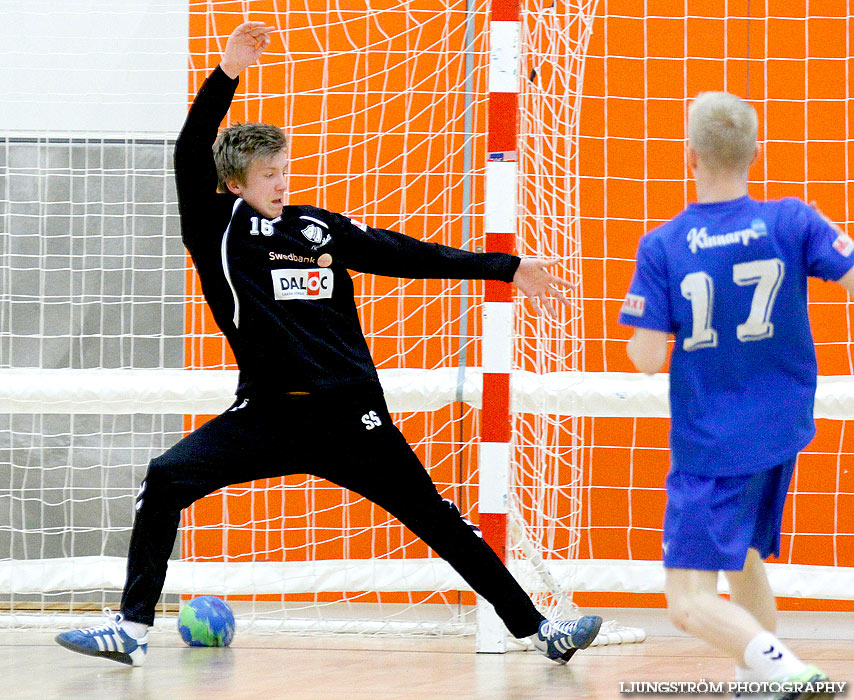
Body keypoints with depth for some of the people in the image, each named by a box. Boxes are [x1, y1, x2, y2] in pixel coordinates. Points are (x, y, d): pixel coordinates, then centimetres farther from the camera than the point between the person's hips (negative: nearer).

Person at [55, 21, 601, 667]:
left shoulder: (322, 228, 9)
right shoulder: (217, 229, 1)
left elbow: (407, 255, 15)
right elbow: (191, 157, -13)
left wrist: (508, 268, 15)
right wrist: (227, 74, -24)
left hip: (349, 416, 2)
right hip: (266, 416, -2)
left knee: (437, 519, 3)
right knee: (166, 479, -19)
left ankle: (537, 628, 11)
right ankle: (132, 630, -13)